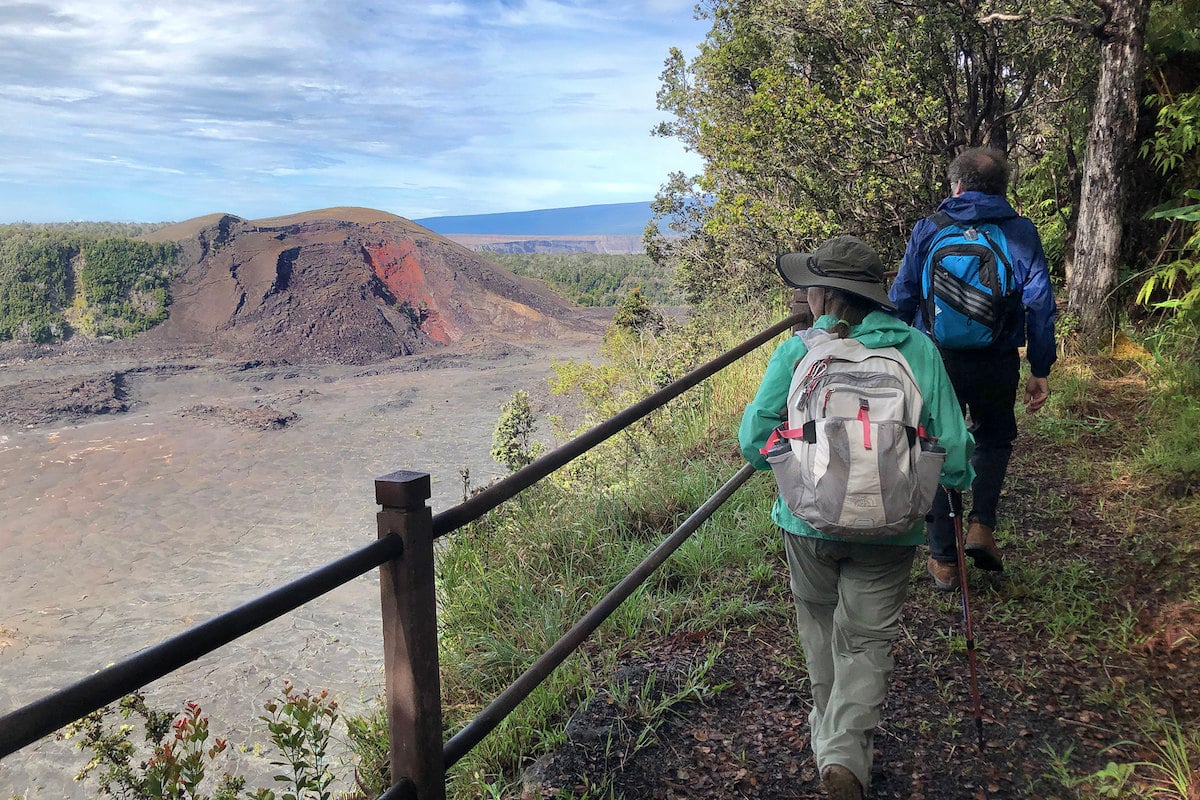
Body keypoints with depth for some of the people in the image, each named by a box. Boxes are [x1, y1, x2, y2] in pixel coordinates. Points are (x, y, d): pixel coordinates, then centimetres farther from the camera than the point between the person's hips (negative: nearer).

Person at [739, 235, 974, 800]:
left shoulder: (795, 353, -10)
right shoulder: (918, 350, -7)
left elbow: (754, 441, -9)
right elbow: (952, 447, -7)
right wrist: (953, 479, 16)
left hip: (809, 519, 0)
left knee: (819, 625, 24)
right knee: (866, 640, 14)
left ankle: (829, 735, 40)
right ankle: (846, 749, -2)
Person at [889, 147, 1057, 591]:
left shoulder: (928, 229, 1)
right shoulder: (1022, 232, 2)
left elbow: (900, 299, 1)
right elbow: (1040, 304, 0)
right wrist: (1041, 370, 5)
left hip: (937, 359, -1)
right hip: (997, 363, 1)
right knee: (994, 439, 25)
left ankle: (943, 559, 14)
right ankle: (981, 525, 6)